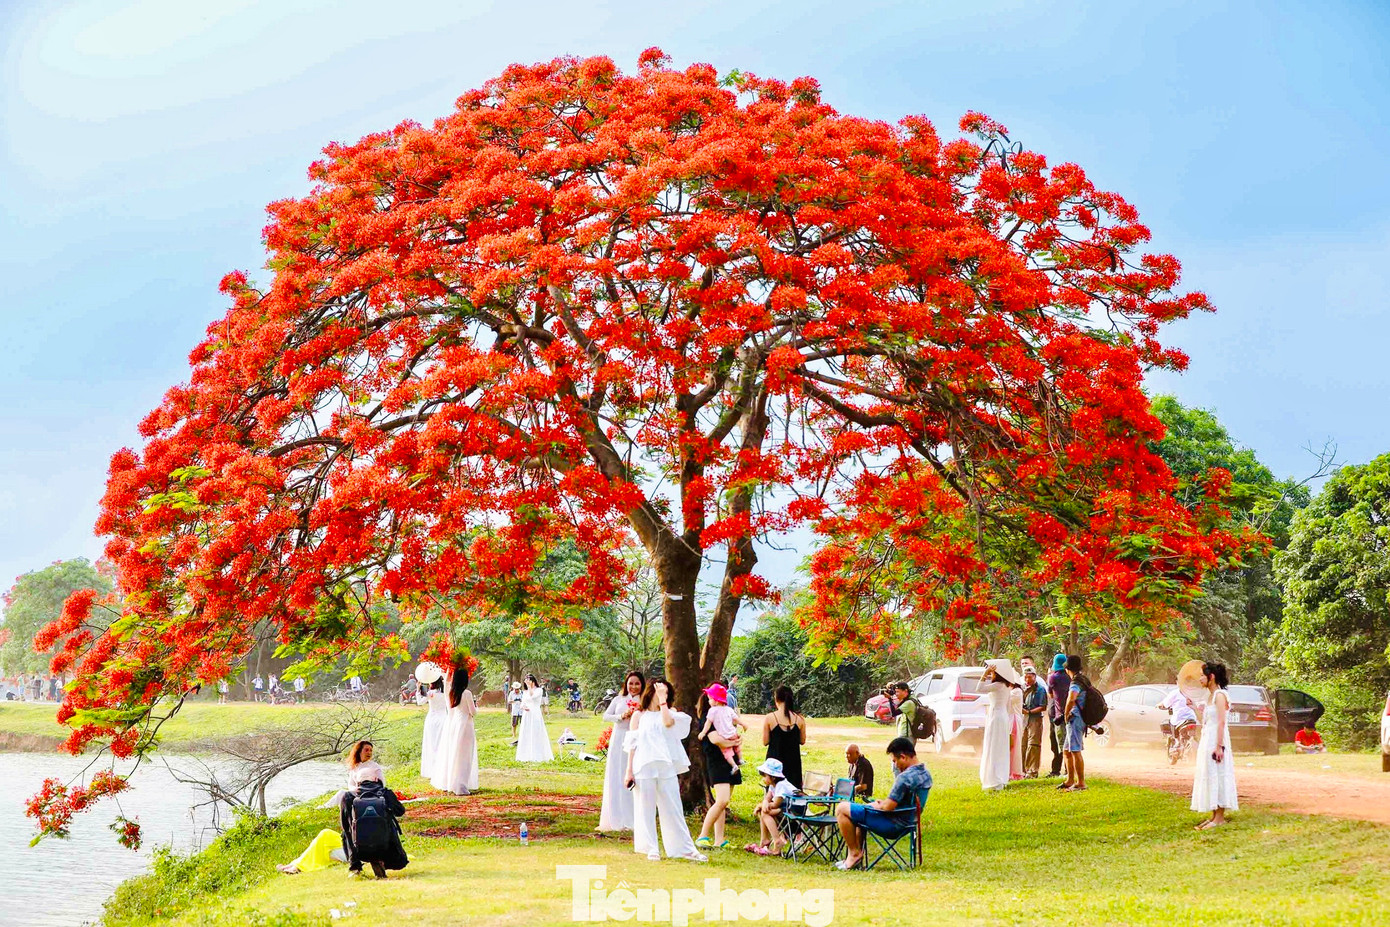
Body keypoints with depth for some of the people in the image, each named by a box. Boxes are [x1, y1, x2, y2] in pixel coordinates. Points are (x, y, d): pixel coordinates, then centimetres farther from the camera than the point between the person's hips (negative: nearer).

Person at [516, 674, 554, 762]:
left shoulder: (539, 690, -1)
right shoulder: (525, 692, 15)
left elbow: (532, 696, -19)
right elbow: (522, 703, 14)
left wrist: (529, 686, -11)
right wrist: (523, 707, -8)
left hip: (536, 715, -5)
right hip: (526, 715, 5)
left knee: (536, 735, -7)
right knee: (526, 735, 4)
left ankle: (537, 756, -4)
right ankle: (527, 756, 8)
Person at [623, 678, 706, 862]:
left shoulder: (669, 713, 12)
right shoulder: (639, 715, 9)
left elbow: (668, 722, -13)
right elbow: (632, 744, 6)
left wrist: (663, 699, -6)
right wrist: (629, 770, 0)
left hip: (666, 767, 1)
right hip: (644, 768, -1)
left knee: (673, 808, 2)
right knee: (646, 809, 1)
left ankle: (686, 848, 3)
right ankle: (651, 848, 8)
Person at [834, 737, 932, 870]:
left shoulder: (905, 778, -26)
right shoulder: (925, 774, 5)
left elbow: (888, 807, -24)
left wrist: (876, 805, -3)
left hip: (893, 825, -10)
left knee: (842, 809, -6)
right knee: (856, 810, 30)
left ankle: (855, 853, 3)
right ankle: (855, 854, 25)